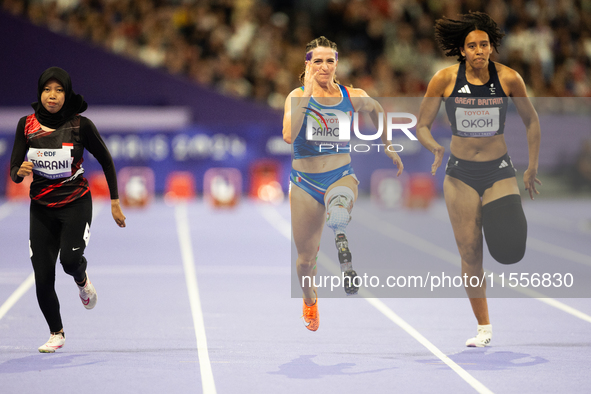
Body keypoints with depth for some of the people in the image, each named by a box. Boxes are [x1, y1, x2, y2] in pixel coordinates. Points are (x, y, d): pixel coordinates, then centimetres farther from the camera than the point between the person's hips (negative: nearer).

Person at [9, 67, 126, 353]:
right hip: (41, 208, 2)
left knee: (70, 259, -25)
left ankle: (82, 280, 13)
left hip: (76, 203, -2)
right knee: (42, 276, -2)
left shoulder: (80, 125, -9)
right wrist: (20, 171, -26)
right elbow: (13, 171, -2)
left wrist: (115, 202, 1)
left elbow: (106, 160, 2)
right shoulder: (27, 124, -3)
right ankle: (56, 333, 19)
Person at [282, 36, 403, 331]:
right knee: (306, 258, 12)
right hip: (305, 183, 0)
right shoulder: (298, 96, -10)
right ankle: (309, 301, 43)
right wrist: (308, 92, -30)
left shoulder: (352, 97, -4)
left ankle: (341, 241, -9)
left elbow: (375, 109, 20)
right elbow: (288, 135, -30)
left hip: (342, 177, 0)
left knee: (337, 215, -41)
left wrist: (388, 148, 22)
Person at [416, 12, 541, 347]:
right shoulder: (446, 79, -9)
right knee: (470, 254, 2)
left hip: (500, 171, -1)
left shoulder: (508, 78, -8)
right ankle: (484, 327, 16)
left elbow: (532, 121, 6)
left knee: (510, 250, -17)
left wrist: (533, 168, 6)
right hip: (461, 174, 1)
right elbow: (422, 126, -1)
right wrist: (435, 148, -22)